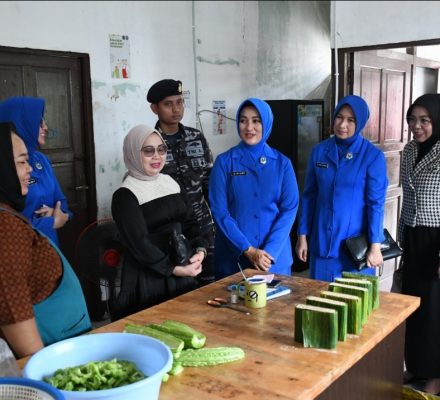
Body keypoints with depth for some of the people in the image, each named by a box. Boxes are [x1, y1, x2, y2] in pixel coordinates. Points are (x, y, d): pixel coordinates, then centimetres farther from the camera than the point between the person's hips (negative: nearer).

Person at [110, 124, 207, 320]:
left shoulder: (170, 182, 9)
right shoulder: (125, 195, -11)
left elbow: (189, 220, 8)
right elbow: (138, 243, -17)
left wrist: (200, 249, -9)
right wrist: (175, 269, -17)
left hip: (183, 271, 6)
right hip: (148, 278, -6)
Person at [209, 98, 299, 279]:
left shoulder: (282, 163, 3)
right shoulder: (224, 162, -2)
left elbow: (290, 208, -3)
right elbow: (219, 211, -6)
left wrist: (269, 251, -13)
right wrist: (248, 250, -13)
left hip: (275, 256, 1)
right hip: (233, 256, -1)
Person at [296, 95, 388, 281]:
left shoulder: (373, 156, -8)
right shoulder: (319, 151, 1)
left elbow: (376, 203, -9)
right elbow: (308, 196, 5)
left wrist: (375, 246, -12)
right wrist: (302, 235, 4)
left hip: (356, 245, -3)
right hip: (322, 242, 3)